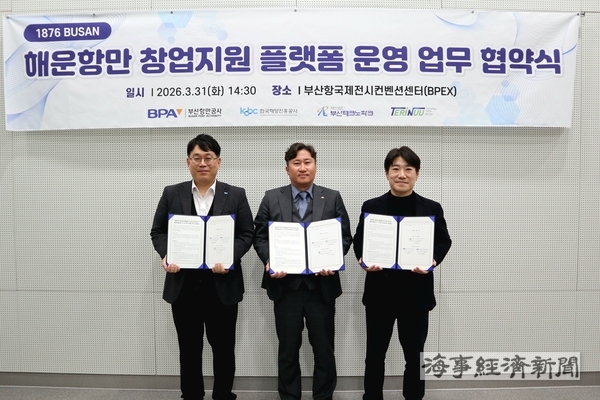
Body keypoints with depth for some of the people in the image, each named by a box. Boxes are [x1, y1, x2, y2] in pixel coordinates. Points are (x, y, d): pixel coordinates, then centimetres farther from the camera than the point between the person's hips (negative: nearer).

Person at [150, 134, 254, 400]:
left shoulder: (236, 195, 2)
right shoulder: (171, 194, 5)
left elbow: (247, 234, 0)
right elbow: (158, 231, 7)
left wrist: (230, 257, -18)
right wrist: (165, 255, -13)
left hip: (222, 285, -1)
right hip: (183, 284, 1)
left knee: (223, 347, 11)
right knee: (189, 348, 13)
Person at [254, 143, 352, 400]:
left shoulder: (332, 198, 5)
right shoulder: (271, 198, 5)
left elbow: (345, 236, 2)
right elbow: (260, 236, 3)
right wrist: (269, 261, -14)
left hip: (321, 284, 0)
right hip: (286, 284, 0)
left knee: (324, 348, 11)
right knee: (288, 349, 12)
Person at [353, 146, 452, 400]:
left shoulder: (432, 209, 3)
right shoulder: (371, 207, 2)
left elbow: (444, 242, 4)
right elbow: (359, 241, 5)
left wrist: (433, 261, -16)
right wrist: (363, 260, -16)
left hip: (416, 293, 0)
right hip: (380, 291, 0)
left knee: (414, 354, 12)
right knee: (375, 353, 11)